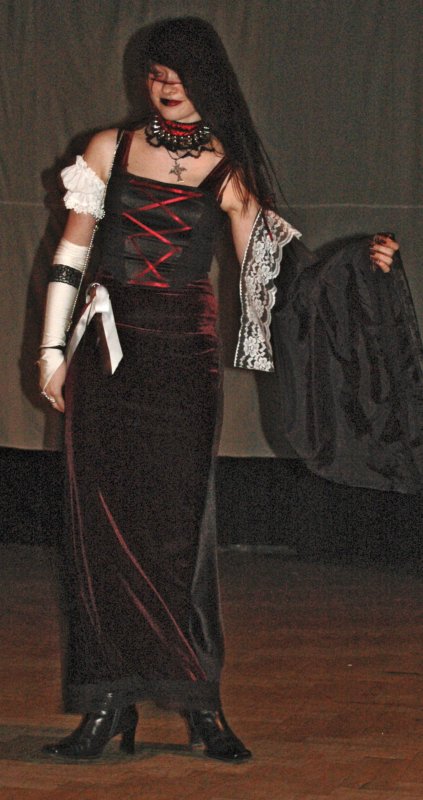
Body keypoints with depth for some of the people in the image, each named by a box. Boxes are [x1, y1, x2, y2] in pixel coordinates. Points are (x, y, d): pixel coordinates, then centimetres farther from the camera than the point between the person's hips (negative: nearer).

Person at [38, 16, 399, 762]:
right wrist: (53, 349, 6)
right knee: (101, 524, -1)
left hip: (183, 361, -1)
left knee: (177, 526, -5)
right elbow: (71, 252, 10)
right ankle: (108, 703, 5)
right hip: (107, 352, 2)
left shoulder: (229, 174, 3)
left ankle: (200, 701, 3)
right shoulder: (110, 151, 7)